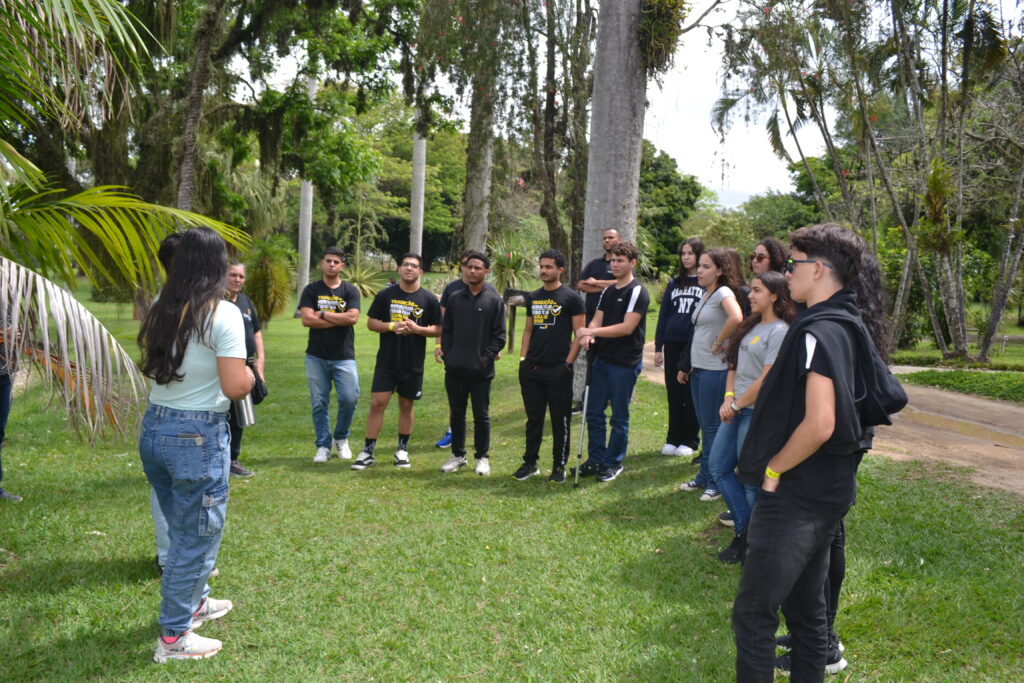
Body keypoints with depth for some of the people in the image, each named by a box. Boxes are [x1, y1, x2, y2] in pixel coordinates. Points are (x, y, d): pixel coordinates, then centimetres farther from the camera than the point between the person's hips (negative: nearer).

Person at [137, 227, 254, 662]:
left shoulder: (160, 311, 5)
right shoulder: (223, 314, -16)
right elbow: (235, 387, -20)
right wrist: (251, 374, 0)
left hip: (154, 429, 7)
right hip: (198, 436, -7)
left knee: (184, 529, 24)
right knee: (197, 536, 7)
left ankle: (193, 602, 42)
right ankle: (173, 638, 16)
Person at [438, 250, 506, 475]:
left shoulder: (494, 300, -2)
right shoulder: (454, 298, 9)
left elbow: (499, 335, -3)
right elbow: (446, 330, 12)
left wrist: (487, 358, -10)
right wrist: (447, 354, 1)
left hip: (481, 370, -3)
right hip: (454, 369, 4)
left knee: (481, 415, 5)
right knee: (456, 414, 11)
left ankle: (482, 457, 17)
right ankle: (458, 456, 23)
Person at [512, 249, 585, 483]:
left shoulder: (571, 298, -4)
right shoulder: (532, 297, 13)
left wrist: (568, 363, -12)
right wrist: (523, 358, 8)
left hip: (558, 370, -5)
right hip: (532, 368, 5)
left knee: (560, 419, 4)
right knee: (533, 418, 12)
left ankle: (559, 466, 14)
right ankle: (530, 463, 22)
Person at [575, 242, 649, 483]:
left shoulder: (637, 292, -11)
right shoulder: (608, 291, 13)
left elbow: (627, 327, -20)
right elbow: (597, 320, 7)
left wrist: (592, 331, -22)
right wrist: (588, 333, -16)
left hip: (625, 363, -7)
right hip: (602, 359, 7)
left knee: (619, 417, 4)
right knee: (594, 413, 10)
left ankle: (613, 463, 16)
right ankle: (595, 459, 23)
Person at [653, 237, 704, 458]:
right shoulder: (674, 283, 12)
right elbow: (663, 315, 11)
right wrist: (658, 347, 6)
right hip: (673, 345, 4)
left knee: (692, 394, 4)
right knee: (674, 394, 7)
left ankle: (690, 441, 14)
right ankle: (673, 439, 17)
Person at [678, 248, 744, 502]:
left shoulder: (723, 292, -13)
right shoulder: (706, 294, 14)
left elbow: (736, 318, -33)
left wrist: (719, 343, -20)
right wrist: (687, 366, 19)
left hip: (715, 370, -9)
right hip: (698, 369, 9)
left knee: (713, 427, 0)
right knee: (705, 427, 16)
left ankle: (716, 483, 10)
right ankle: (704, 478, 26)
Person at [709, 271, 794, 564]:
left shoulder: (779, 331, -14)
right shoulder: (751, 326, 13)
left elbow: (767, 380, -19)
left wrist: (737, 405, -12)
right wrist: (729, 397, -1)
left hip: (759, 412, -9)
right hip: (736, 410, 9)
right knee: (718, 467, 12)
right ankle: (745, 530, 22)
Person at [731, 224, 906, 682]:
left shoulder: (818, 332, -20)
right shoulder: (851, 327, 9)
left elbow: (819, 424, -29)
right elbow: (887, 401, 18)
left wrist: (772, 469, -15)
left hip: (796, 497, -10)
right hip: (831, 490, 10)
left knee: (753, 613, -1)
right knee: (805, 606, 20)